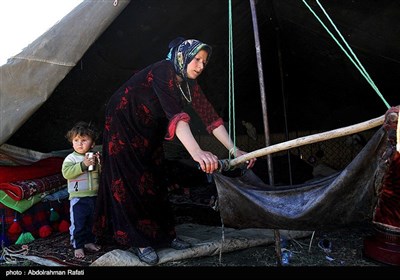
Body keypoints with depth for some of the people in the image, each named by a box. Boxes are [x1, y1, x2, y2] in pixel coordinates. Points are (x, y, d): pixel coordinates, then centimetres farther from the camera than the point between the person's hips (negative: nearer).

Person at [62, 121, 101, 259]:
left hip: (94, 196, 4)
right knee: (77, 224, 2)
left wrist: (98, 163, -15)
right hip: (78, 197, -4)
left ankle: (89, 241, 33)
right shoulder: (71, 158, -6)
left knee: (92, 222, 17)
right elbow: (66, 172, -22)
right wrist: (83, 164, -28)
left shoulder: (95, 157, 5)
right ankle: (78, 246, 15)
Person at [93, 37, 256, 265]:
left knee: (154, 180, 8)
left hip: (148, 130, 8)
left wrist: (234, 149, -25)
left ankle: (164, 235, 16)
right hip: (123, 124, -8)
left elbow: (209, 116, -14)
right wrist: (197, 152, -59)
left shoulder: (189, 82, -6)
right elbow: (175, 114, -46)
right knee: (132, 181, -5)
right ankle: (139, 241, 3)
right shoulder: (162, 71, -30)